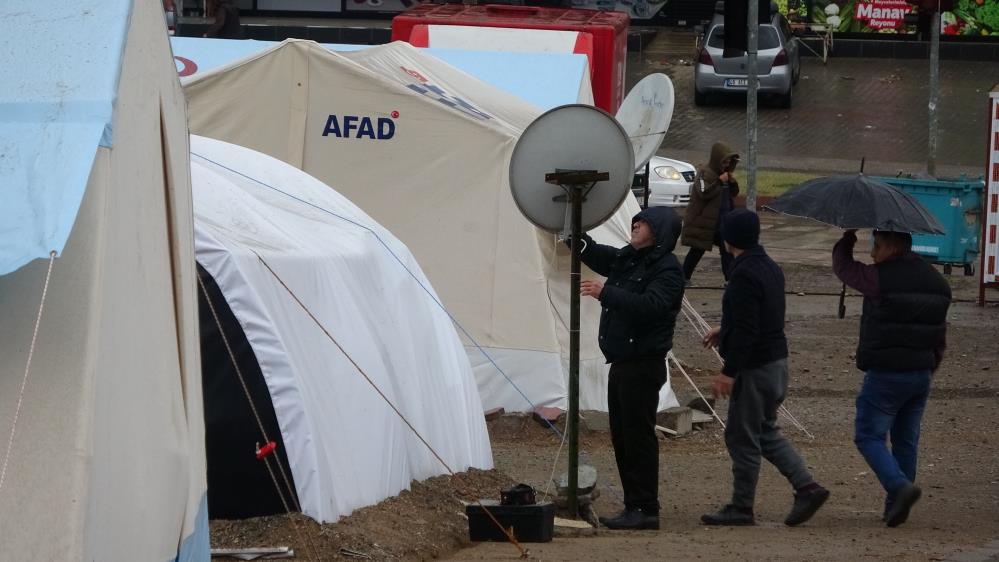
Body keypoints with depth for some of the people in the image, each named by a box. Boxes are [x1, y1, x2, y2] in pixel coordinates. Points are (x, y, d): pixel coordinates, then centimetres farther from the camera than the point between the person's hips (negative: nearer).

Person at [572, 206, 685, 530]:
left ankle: (645, 510, -6)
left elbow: (651, 305, -27)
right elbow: (594, 255, 25)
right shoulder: (627, 258, 16)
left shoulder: (667, 269, -13)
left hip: (643, 365, -10)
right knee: (622, 437, 12)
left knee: (638, 436, -9)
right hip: (622, 363, 10)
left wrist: (606, 293, -31)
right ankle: (634, 507, 19)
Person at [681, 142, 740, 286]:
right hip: (705, 221, -8)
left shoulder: (724, 172, 13)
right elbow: (704, 193, -26)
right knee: (698, 250, 1)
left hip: (722, 222, 8)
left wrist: (732, 182, -1)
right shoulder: (705, 172, -13)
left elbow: (733, 193, 19)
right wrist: (720, 181, -23)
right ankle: (685, 277, 12)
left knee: (727, 249, 2)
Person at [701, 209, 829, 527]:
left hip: (755, 368, -10)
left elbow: (746, 331, -25)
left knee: (742, 438, 0)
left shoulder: (744, 276, -21)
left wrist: (729, 372, -22)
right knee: (765, 432, 20)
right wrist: (724, 332, 32)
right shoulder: (770, 268, 11)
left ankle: (741, 509, 7)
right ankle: (806, 487, 12)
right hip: (776, 360, 10)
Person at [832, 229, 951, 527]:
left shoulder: (881, 278, -15)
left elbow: (843, 265, 1)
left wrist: (848, 236, 18)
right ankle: (896, 507, 16)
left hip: (885, 375, -7)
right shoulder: (936, 281, 9)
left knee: (869, 436, -1)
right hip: (921, 374, 7)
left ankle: (900, 486, -21)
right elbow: (940, 334, 15)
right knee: (906, 441, 13)